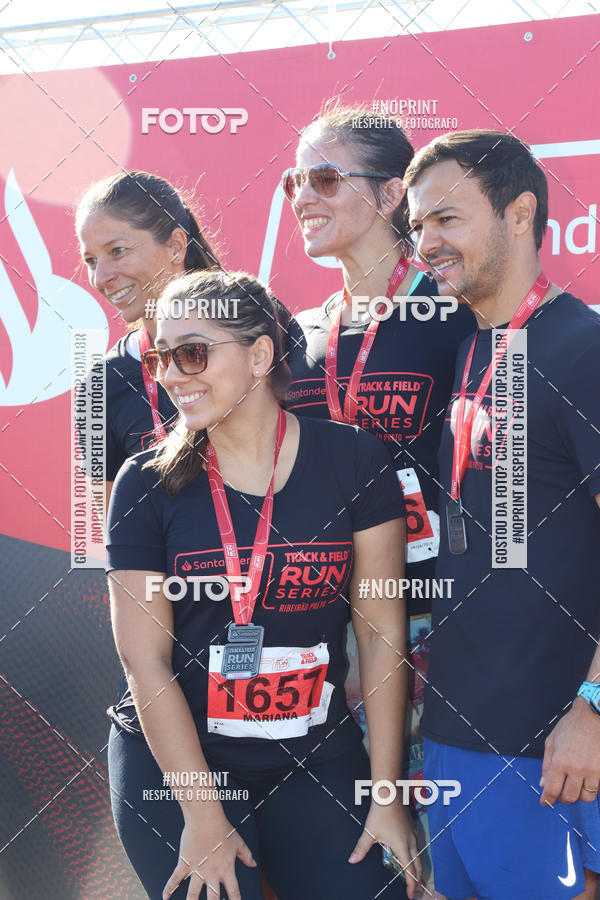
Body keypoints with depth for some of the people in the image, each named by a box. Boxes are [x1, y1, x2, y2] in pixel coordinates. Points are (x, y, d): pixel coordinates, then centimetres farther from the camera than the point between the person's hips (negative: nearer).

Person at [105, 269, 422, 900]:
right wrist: (202, 815, -11)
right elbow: (145, 658, -7)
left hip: (317, 764, 1)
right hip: (170, 765, 0)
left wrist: (387, 794, -5)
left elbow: (381, 632, -4)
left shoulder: (351, 460, -5)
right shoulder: (147, 484, -5)